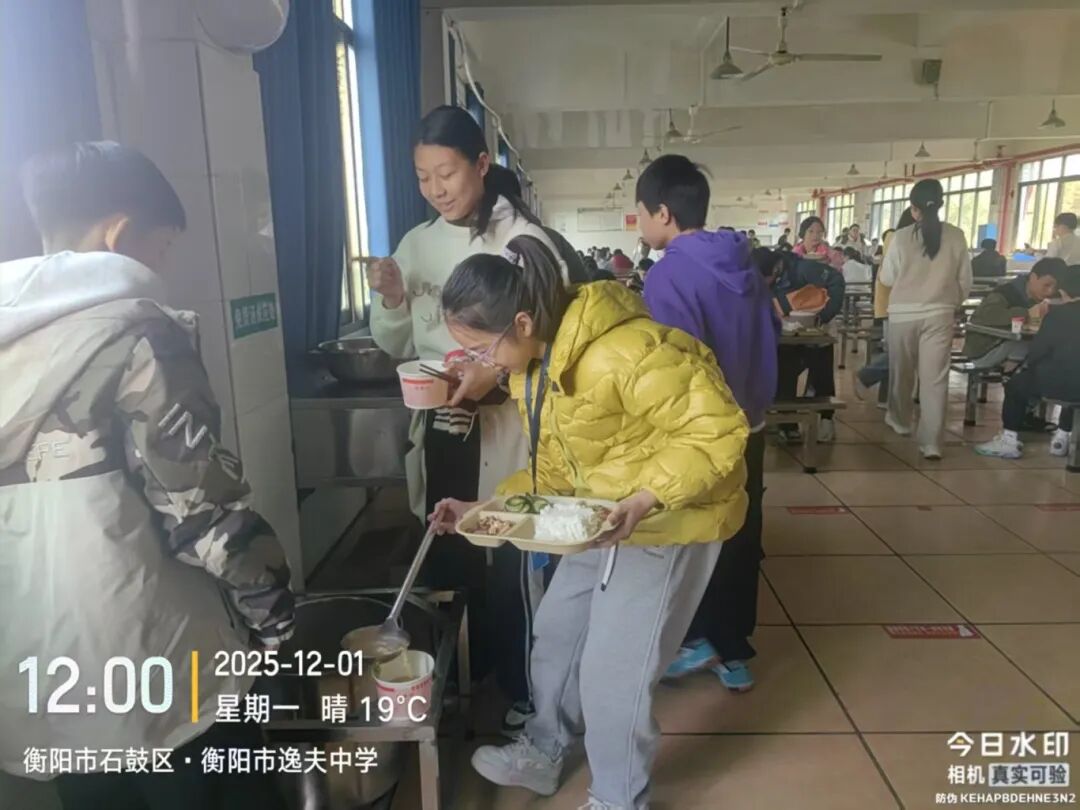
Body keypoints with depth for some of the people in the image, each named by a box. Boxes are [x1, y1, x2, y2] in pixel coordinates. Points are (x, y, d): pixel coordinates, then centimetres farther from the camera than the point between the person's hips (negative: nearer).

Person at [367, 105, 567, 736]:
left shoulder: (524, 240, -8)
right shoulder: (417, 244, 8)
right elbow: (397, 346, 12)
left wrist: (496, 371, -25)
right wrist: (390, 302, -7)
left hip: (504, 431, -5)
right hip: (437, 430, 5)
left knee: (512, 564, 5)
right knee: (447, 556, 17)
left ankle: (526, 689, 28)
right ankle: (461, 674, 40)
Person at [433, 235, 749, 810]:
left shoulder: (625, 351, -32)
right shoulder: (533, 362, -1)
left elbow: (718, 431, -29)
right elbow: (556, 465, 7)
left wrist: (646, 500, -38)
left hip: (670, 517, -9)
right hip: (604, 516, 9)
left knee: (613, 669, 0)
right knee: (557, 629, 18)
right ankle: (543, 753, 42)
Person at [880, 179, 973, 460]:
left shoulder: (902, 236, -7)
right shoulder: (956, 236, -1)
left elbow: (887, 279, 1)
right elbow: (965, 281, 5)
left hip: (904, 313, 0)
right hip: (940, 314, 1)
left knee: (902, 372, 18)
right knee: (935, 378, 0)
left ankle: (900, 420, 38)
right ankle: (931, 443, -3)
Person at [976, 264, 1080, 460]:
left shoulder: (1057, 314, -9)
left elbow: (1037, 350, -7)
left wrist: (1027, 365, 11)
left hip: (1059, 383, -6)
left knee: (1016, 384, 13)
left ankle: (1010, 441, 10)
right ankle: (1063, 437, 37)